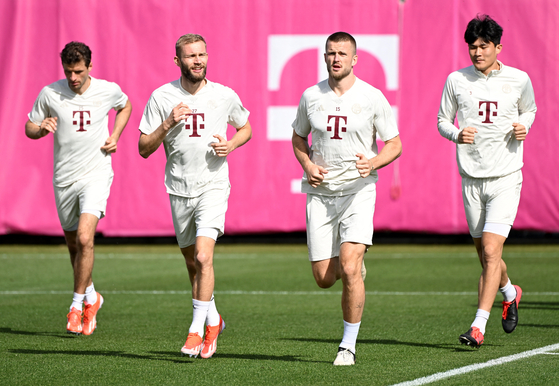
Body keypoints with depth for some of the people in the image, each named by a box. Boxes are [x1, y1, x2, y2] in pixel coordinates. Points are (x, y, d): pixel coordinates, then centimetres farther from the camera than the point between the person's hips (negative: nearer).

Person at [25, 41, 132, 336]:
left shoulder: (108, 90, -3)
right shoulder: (50, 94, -4)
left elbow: (125, 106, 20)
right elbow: (29, 128, 7)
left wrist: (115, 136, 4)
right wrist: (42, 128, -17)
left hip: (96, 175, -2)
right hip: (64, 178, 2)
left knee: (85, 238, -20)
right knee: (73, 244, 11)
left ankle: (77, 305, -8)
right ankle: (91, 297, 35)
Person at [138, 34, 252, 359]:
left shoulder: (225, 96, -2)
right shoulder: (162, 97, -2)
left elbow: (246, 127, 17)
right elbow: (144, 149, 0)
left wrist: (232, 144, -5)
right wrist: (168, 123, -16)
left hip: (213, 187, -2)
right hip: (179, 189, 2)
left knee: (203, 257, -19)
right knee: (193, 263, 13)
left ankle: (197, 330, -12)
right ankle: (213, 320, 34)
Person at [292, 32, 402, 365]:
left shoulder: (373, 98, -4)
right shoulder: (311, 97, 4)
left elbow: (395, 144, 2)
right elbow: (299, 137, 19)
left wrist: (373, 163, -18)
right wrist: (307, 166, -1)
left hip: (359, 191, -3)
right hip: (320, 192, 3)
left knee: (349, 269, -18)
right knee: (324, 278, 1)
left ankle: (349, 344, -5)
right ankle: (356, 261, 38)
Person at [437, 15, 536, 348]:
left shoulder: (519, 79, -2)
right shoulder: (457, 80, 0)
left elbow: (529, 109, 17)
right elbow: (443, 120, 9)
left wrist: (524, 126, -5)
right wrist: (456, 134, -12)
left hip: (506, 178, -3)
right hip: (472, 179, 3)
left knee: (491, 252, -14)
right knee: (485, 255, 13)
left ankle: (479, 327, -14)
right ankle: (510, 293, 45)